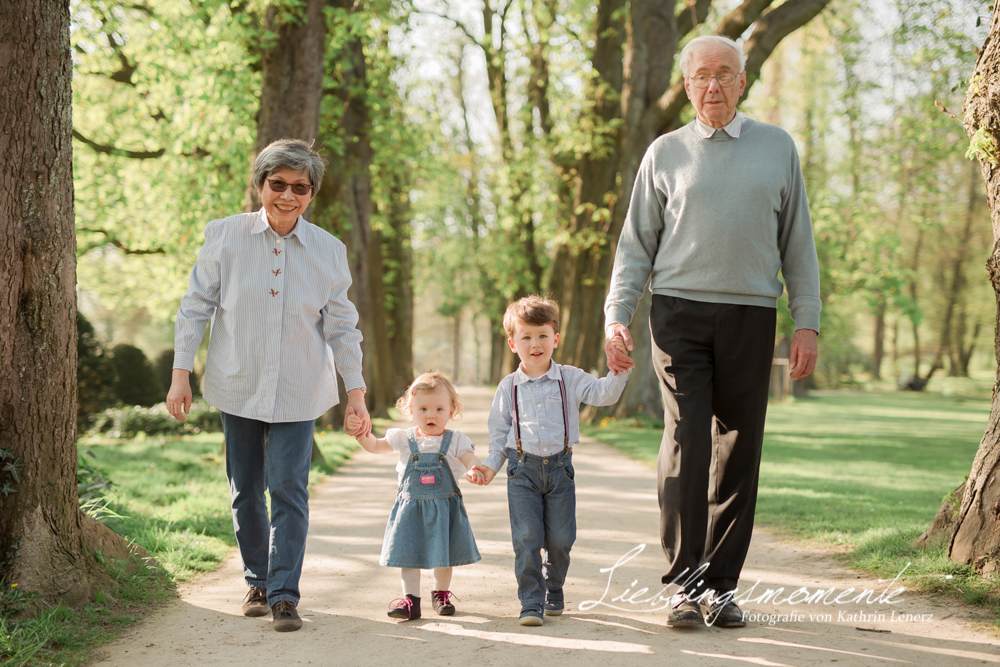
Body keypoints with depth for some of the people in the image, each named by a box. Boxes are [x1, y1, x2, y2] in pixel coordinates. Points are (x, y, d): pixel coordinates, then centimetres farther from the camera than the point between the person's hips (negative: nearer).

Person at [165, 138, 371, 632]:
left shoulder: (328, 251, -2)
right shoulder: (224, 236, -5)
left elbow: (342, 327, 4)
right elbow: (195, 306, 0)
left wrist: (356, 394, 3)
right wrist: (181, 375, -3)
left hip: (297, 392, -1)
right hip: (236, 387, 1)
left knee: (288, 489, -9)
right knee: (245, 492, 9)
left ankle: (284, 595, -3)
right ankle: (257, 582, 27)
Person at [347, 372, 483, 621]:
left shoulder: (455, 441, -4)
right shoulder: (404, 439, 2)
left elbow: (471, 461, -13)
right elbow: (375, 446, 15)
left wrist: (474, 472, -37)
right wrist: (360, 431, -3)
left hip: (444, 507, -1)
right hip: (411, 506, 1)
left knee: (443, 555, 8)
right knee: (409, 553, -1)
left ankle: (441, 593, 29)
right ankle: (410, 599, 5)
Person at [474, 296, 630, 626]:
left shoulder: (570, 379, 3)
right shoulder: (508, 387, 4)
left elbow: (603, 394, -7)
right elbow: (499, 432, 9)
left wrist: (618, 372, -25)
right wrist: (491, 465, -2)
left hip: (560, 466, 1)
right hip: (523, 469, 0)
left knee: (560, 539, 4)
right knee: (527, 538, -8)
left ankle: (554, 591, 28)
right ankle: (531, 603, -2)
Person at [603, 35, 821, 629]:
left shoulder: (777, 147, 12)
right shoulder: (665, 154, 11)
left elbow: (798, 243, 13)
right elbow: (636, 244, 12)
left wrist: (808, 322, 5)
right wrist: (617, 316, 1)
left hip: (751, 315, 1)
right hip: (680, 312, -1)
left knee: (737, 454, 2)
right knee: (686, 445, -11)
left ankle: (722, 586, 10)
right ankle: (687, 584, -7)